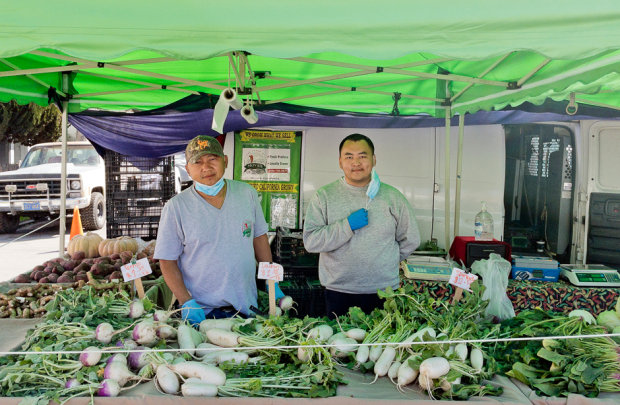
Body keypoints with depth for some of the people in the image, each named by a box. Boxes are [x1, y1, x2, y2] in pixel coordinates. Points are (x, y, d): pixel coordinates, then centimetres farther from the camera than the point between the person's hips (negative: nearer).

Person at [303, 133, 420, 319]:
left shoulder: (392, 196, 3)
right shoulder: (324, 196, -1)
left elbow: (410, 240, 11)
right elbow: (310, 241, -9)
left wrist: (384, 261, 9)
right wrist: (348, 225, -16)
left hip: (383, 292, 1)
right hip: (338, 292, -1)